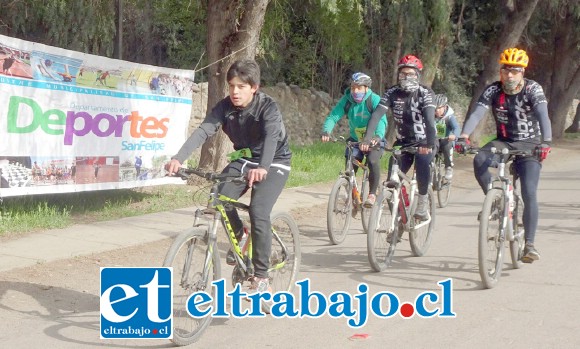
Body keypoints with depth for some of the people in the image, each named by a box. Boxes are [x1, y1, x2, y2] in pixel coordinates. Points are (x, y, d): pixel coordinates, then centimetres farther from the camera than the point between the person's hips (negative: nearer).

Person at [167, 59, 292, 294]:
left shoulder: (268, 107, -24)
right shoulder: (225, 107, -12)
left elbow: (271, 136, -42)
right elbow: (203, 131, -25)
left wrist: (262, 167, -62)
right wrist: (179, 158, -42)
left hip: (273, 163, -5)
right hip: (244, 159, 5)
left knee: (258, 212, -23)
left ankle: (261, 277, -12)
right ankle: (238, 235, 11)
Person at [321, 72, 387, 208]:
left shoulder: (374, 100, -20)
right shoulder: (346, 100, -12)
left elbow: (382, 120, -33)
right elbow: (333, 116, -20)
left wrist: (378, 136, -52)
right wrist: (326, 131, -40)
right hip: (355, 140, 3)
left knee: (373, 161, -27)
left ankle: (372, 194, -11)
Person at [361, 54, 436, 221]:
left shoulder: (425, 93, -17)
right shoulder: (392, 93, -9)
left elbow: (430, 119, -31)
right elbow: (377, 114, -20)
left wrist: (429, 144, -47)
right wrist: (367, 139, -35)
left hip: (424, 142, -3)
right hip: (403, 142, 3)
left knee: (422, 161, -33)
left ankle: (422, 202, -16)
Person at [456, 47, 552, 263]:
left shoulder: (533, 89, -16)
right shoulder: (493, 90, -9)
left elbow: (543, 116, -30)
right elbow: (477, 114, -22)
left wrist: (546, 142, -48)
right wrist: (464, 137, -40)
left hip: (529, 145, -2)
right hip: (503, 142, 2)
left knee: (529, 194, -15)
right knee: (479, 160, -29)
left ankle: (529, 245, -7)